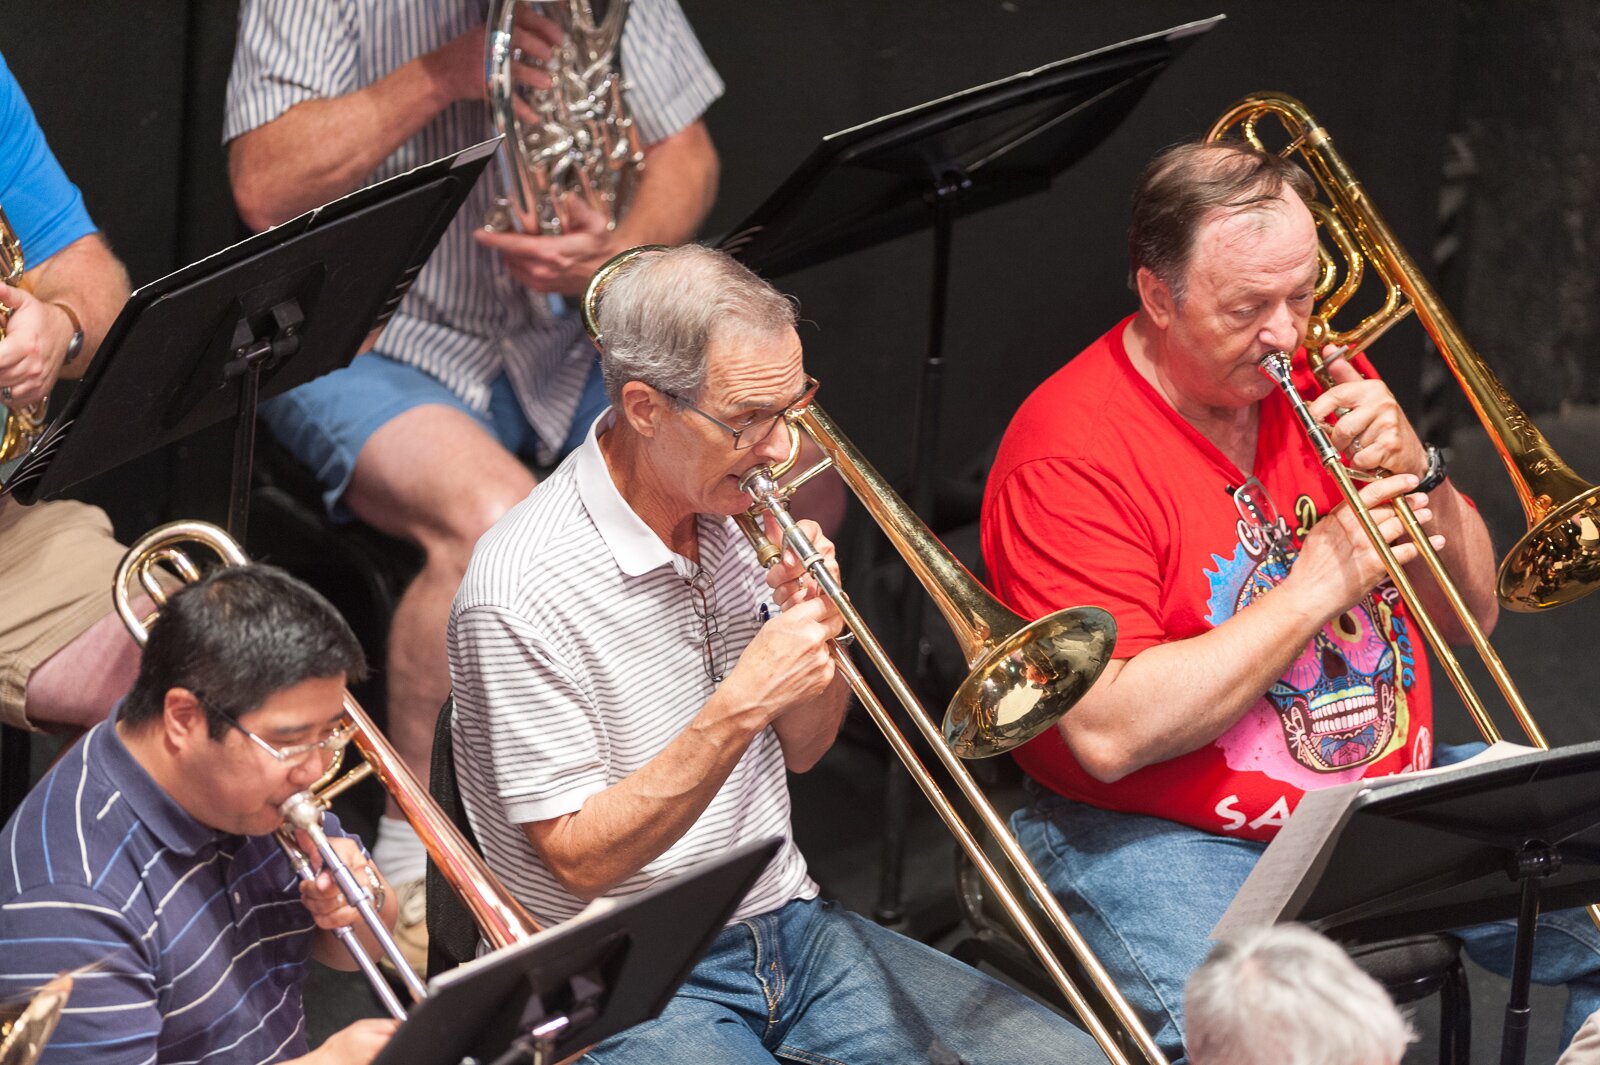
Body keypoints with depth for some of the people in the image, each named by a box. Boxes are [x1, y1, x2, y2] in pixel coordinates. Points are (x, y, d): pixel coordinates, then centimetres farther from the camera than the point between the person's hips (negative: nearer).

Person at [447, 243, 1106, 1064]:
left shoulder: (740, 513, 4)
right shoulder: (525, 590, -19)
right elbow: (580, 862, -18)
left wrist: (814, 623, -7)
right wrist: (737, 707, -26)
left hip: (790, 930, 7)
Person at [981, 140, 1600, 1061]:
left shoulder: (1321, 375, 7)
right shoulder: (1071, 452, -14)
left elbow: (1467, 615, 13)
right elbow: (1111, 735, -22)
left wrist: (1416, 473, -8)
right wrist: (1320, 582, -19)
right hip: (1169, 837, -7)